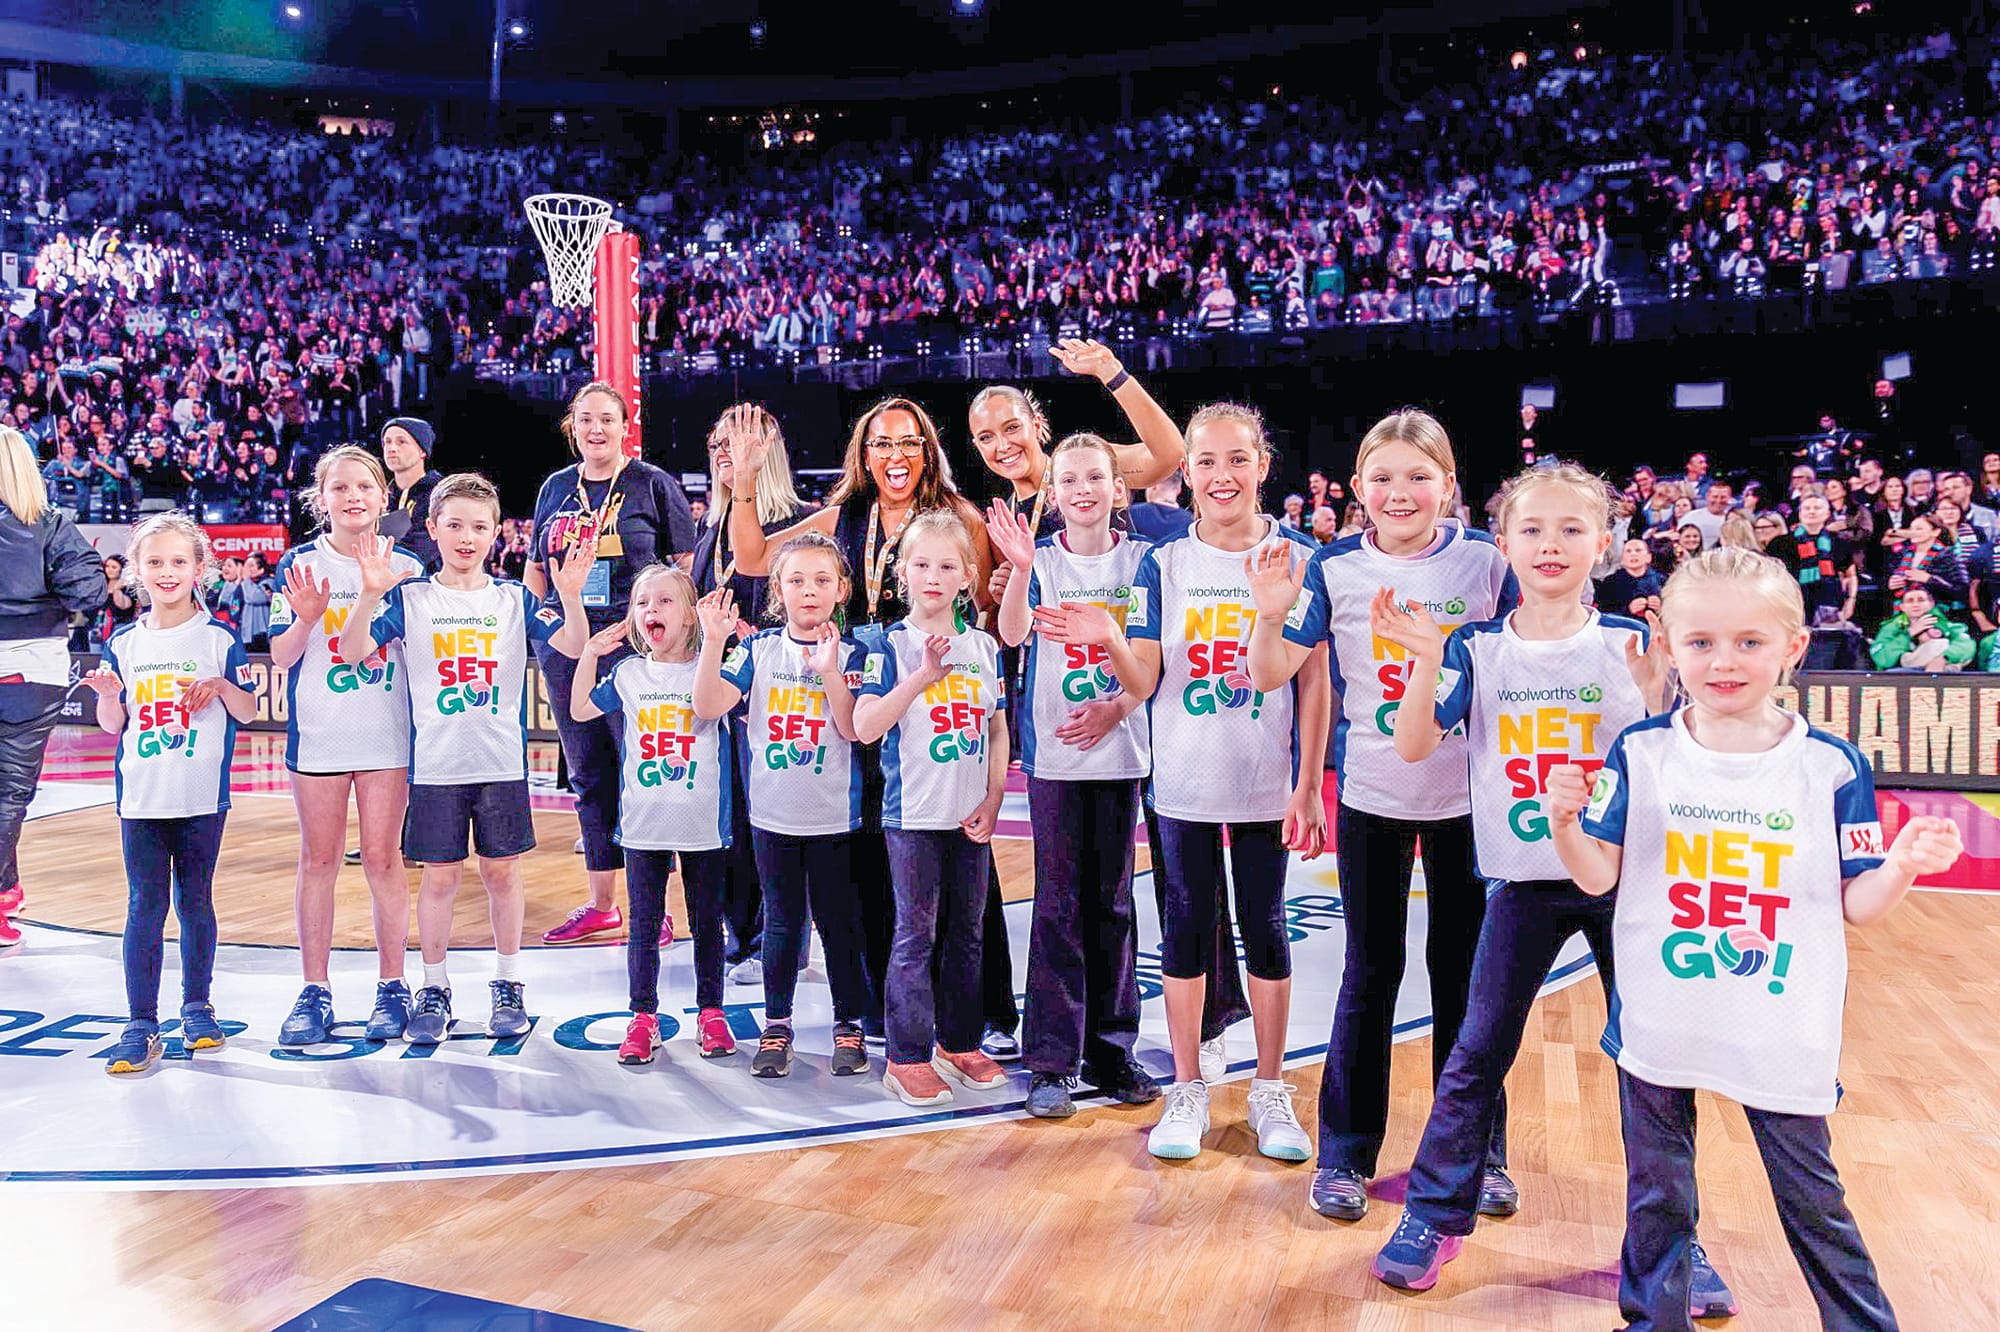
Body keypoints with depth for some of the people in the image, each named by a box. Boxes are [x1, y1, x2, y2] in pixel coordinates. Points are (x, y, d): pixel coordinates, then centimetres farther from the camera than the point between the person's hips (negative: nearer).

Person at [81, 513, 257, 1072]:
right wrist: (107, 695, -9)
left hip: (202, 796, -2)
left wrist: (222, 685, -17)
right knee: (145, 906, 0)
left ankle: (197, 1006, 23)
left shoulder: (219, 639, -1)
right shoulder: (124, 643, 7)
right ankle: (141, 1025, 5)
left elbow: (248, 712, 1)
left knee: (194, 901, 9)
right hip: (141, 796, 2)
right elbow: (112, 726, 10)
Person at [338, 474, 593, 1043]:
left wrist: (571, 596, -27)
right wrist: (370, 594, -25)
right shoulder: (409, 598, 1)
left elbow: (572, 646, -9)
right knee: (439, 877, 6)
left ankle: (508, 986, 23)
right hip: (435, 764, -1)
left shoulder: (515, 600, 2)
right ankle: (434, 990, 21)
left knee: (502, 872, 9)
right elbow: (351, 651, -8)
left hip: (503, 762, 1)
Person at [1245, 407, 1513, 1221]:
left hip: (1467, 796, 0)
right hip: (1372, 797, 0)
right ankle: (1345, 1153, 22)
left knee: (1464, 971, 11)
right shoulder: (1336, 568, -4)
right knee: (1371, 973, 8)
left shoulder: (1487, 560, -4)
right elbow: (1270, 674, -6)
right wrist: (1270, 607, -22)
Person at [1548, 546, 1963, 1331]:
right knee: (1656, 1197, 16)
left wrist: (1906, 865, -22)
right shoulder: (1641, 754, -5)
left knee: (1812, 1197, 13)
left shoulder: (1830, 766, -6)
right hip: (1659, 1025, 1)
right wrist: (1564, 822, -24)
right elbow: (1599, 877, -6)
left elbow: (1858, 906, -3)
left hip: (1784, 1033, -1)